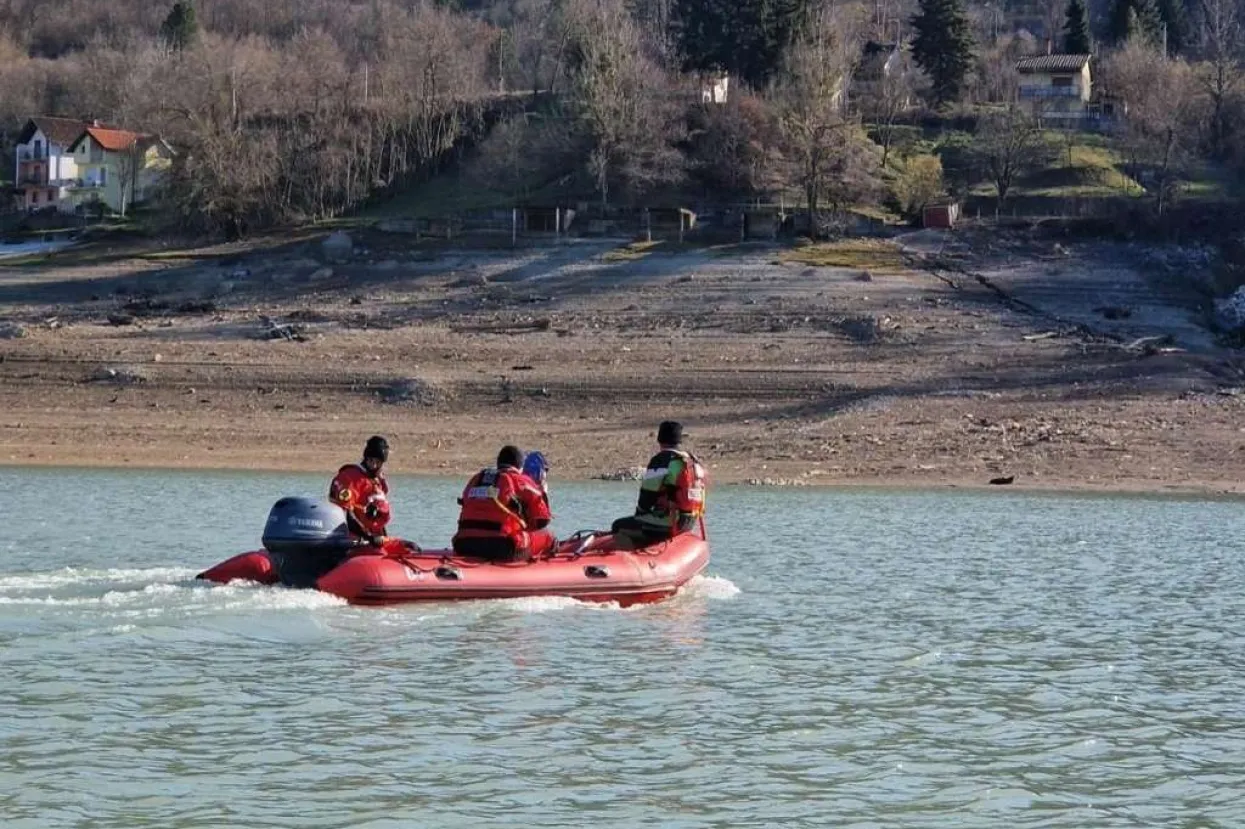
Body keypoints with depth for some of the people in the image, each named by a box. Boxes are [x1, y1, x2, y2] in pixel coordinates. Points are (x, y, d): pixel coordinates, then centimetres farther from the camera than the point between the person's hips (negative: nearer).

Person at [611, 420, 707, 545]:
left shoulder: (661, 461, -13)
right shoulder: (693, 461, 12)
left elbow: (648, 494, -12)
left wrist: (639, 515, 8)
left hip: (666, 525, -9)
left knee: (619, 527, 3)